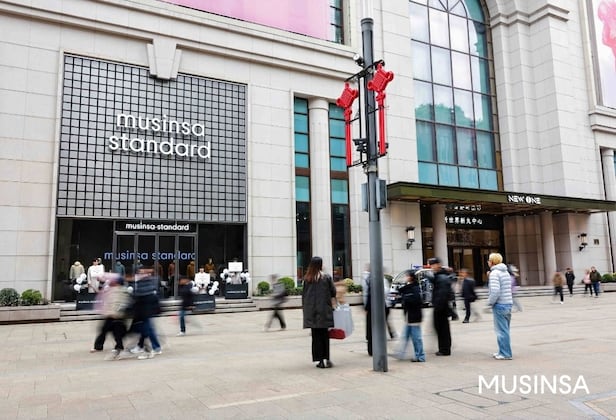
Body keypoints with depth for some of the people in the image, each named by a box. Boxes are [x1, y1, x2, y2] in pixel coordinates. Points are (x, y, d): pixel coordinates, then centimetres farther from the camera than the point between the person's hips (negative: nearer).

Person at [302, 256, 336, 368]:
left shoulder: (307, 279, 1)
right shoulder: (327, 277, -6)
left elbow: (303, 295, 5)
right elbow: (333, 293, -1)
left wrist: (305, 308, 14)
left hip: (311, 311, 2)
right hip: (324, 310, -2)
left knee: (316, 336, 8)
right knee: (324, 334, 6)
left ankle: (320, 360, 8)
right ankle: (326, 358, 1)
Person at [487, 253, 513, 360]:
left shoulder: (494, 273, -14)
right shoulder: (506, 272, 14)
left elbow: (495, 291, -23)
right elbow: (509, 288, 18)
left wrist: (490, 302, -10)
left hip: (500, 305, -9)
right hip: (508, 303, 9)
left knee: (502, 330, -2)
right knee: (504, 330, 16)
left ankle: (505, 354, 3)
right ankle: (503, 351, 24)